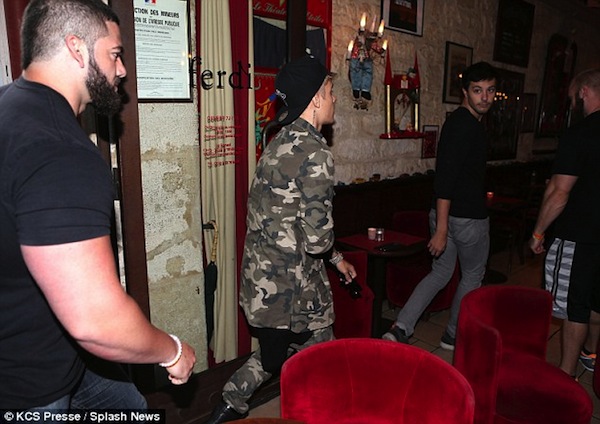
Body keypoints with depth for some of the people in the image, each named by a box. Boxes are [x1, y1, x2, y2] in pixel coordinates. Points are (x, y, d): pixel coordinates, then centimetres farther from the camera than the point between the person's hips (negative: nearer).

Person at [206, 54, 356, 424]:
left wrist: (336, 258, 18)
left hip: (263, 275, 9)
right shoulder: (315, 153, -20)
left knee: (275, 352, 27)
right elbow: (318, 237, -24)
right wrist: (333, 253, 1)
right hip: (292, 283, -9)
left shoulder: (280, 143, 9)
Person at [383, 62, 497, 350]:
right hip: (468, 218, -9)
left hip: (446, 214, 9)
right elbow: (444, 180, -26)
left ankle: (400, 329, 9)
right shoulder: (464, 126, -19)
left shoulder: (461, 121, 13)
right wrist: (441, 230, -27)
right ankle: (454, 336, 30)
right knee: (473, 276, 13)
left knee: (440, 273, 16)